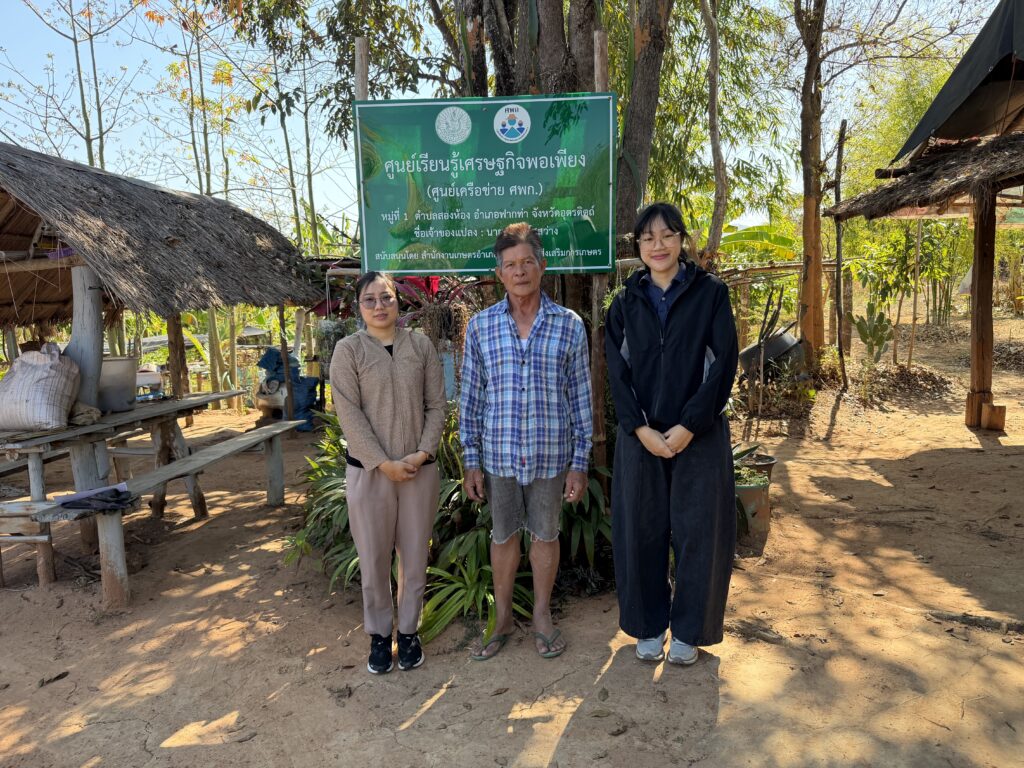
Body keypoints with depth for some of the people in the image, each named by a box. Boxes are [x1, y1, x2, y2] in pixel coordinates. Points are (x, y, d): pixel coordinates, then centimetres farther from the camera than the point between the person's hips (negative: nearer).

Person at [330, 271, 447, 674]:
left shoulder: (421, 346, 3)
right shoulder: (348, 350, -4)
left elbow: (436, 404, 2)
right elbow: (349, 414, -9)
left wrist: (423, 453, -10)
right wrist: (383, 463, -13)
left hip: (420, 469, 2)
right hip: (369, 470, -1)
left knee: (415, 554, 11)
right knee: (373, 556, 9)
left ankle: (409, 631, 29)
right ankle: (379, 634, 28)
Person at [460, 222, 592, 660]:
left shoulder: (570, 325, -2)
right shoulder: (480, 325, 0)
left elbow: (581, 398, 0)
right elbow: (470, 397, 3)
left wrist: (579, 463, -2)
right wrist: (471, 461, 1)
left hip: (551, 455, -1)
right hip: (499, 455, 1)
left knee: (545, 535, 14)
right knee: (503, 536, 15)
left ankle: (542, 616, 34)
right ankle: (502, 619, 33)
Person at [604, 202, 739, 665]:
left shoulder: (710, 294, 1)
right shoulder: (626, 304, 7)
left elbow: (723, 364, -6)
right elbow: (617, 371, 2)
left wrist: (688, 427, -14)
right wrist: (641, 428, -11)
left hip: (699, 435, -2)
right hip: (640, 437, 2)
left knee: (697, 533, 5)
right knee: (642, 531, 7)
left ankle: (688, 631, 23)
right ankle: (648, 627, 24)